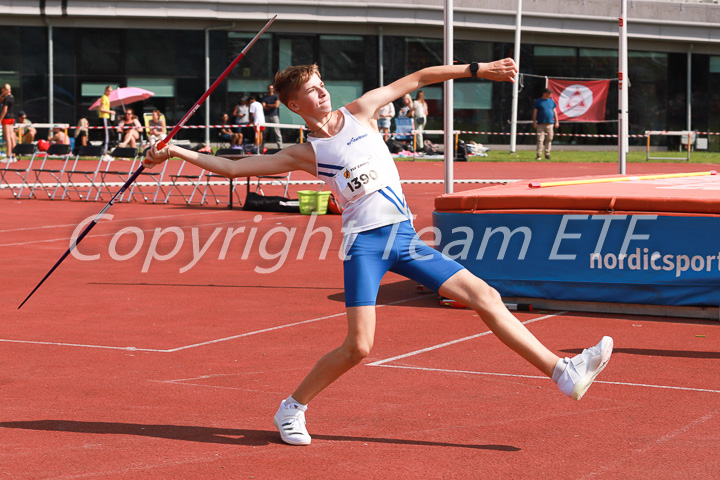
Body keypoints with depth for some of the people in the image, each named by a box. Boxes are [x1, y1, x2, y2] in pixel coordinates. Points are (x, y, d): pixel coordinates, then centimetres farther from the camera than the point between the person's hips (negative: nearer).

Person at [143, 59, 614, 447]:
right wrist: (176, 152, 0)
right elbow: (233, 166, 3)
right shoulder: (305, 154, 2)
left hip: (405, 237, 4)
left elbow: (419, 78, 10)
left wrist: (477, 69, 6)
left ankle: (563, 372, -3)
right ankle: (293, 408, 10)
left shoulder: (360, 111, 8)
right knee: (359, 347, -12)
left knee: (483, 295, -3)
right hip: (365, 241, -4)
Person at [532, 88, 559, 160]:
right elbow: (535, 112, 1)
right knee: (540, 139, -8)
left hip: (550, 123, 4)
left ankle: (547, 154, 12)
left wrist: (556, 121, 11)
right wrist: (534, 122, -6)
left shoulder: (551, 101, 14)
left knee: (549, 139, 4)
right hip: (541, 124, -4)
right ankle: (538, 154, -6)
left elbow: (554, 111, 17)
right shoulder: (538, 101, 4)